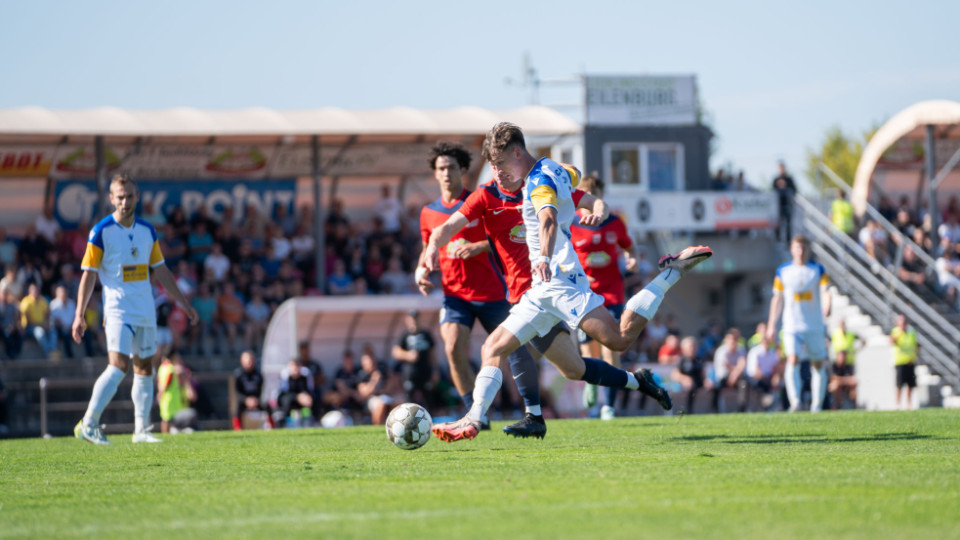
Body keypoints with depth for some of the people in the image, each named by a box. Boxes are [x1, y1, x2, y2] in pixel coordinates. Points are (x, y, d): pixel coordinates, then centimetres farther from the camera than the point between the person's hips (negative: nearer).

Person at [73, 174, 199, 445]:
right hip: (118, 310, -6)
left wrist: (183, 303, 18)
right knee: (119, 364, -18)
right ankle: (89, 424, -15)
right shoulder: (101, 232, -7)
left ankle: (141, 430, 12)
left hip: (145, 311, 6)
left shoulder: (147, 231, 9)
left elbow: (161, 270, 18)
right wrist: (79, 315, -11)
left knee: (144, 368, 6)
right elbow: (88, 275, -6)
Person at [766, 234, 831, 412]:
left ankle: (816, 404, 18)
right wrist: (772, 324, 11)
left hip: (815, 325, 1)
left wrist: (826, 307, -30)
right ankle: (794, 402, -27)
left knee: (818, 364, 6)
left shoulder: (818, 270, 3)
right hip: (792, 326, -1)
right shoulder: (783, 272, 6)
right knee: (792, 359, -20)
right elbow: (777, 298, 12)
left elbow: (825, 291, -8)